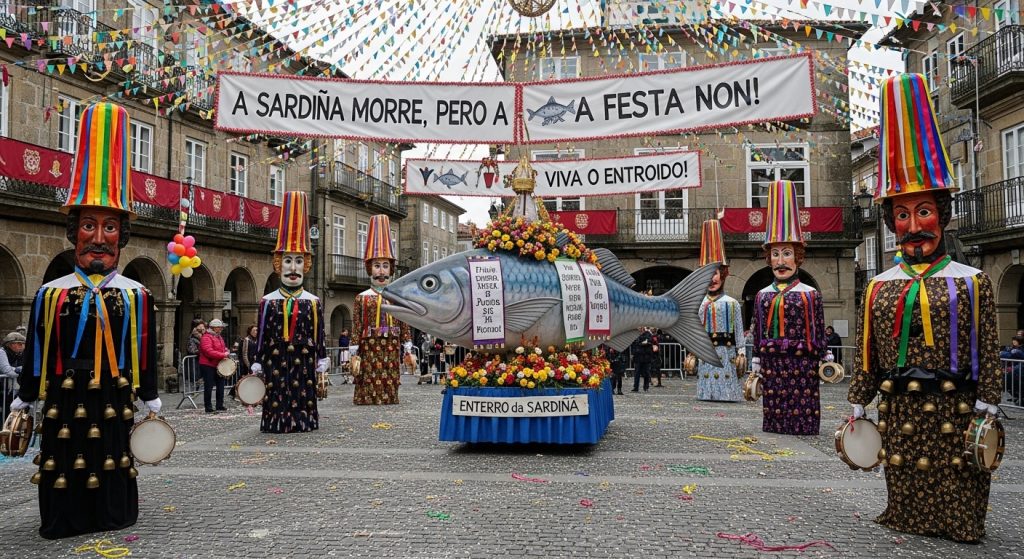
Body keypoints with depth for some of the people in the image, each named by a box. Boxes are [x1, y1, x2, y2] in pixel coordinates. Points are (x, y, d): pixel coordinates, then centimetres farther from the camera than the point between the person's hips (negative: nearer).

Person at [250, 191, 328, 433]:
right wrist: (258, 363, 2)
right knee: (277, 397, 2)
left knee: (304, 396, 5)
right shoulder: (268, 301, 2)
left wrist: (322, 359, 1)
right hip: (276, 359, 0)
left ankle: (303, 421, 16)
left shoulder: (313, 301, 3)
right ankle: (278, 422, 13)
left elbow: (319, 333, 6)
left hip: (303, 359, 1)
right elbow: (262, 334, 4)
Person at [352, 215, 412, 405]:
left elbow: (405, 326, 9)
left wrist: (408, 351, 3)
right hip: (370, 349, -2)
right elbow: (356, 327, 0)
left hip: (391, 351, 2)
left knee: (390, 385, 4)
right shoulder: (362, 298, 3)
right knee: (369, 387, -2)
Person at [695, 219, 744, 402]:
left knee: (726, 396, -3)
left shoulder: (732, 304, 0)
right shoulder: (699, 304, 9)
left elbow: (739, 333, -1)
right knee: (705, 399, 5)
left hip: (726, 355, -3)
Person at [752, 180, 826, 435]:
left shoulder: (810, 295, 1)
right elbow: (757, 335, 11)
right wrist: (755, 368, 9)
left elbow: (819, 336, 1)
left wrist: (822, 367, -2)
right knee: (773, 413, 7)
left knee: (802, 414, -1)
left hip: (802, 366, -3)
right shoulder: (762, 295, 9)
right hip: (771, 365, 3)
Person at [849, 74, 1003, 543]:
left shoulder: (973, 282, 0)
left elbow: (988, 356, -2)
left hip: (956, 414, -2)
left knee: (957, 500, 6)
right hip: (900, 414, 2)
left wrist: (985, 415, -8)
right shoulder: (878, 288, 6)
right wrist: (857, 410, 6)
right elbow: (865, 357, 8)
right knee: (905, 500, 11)